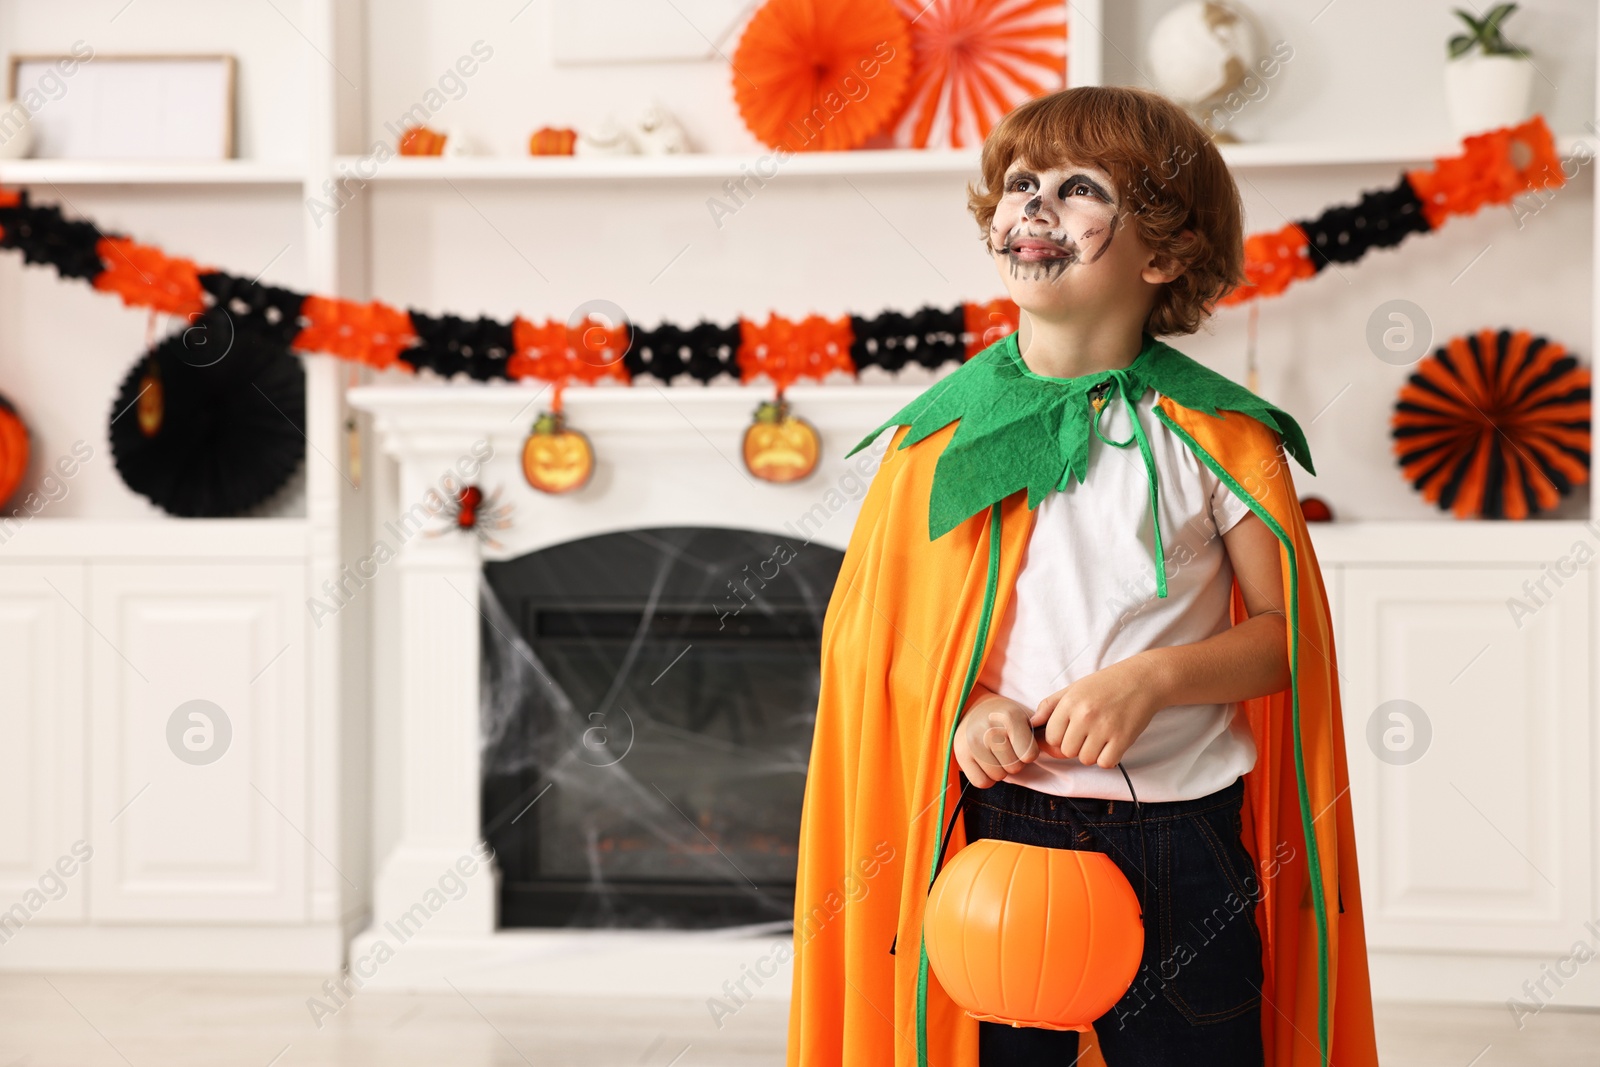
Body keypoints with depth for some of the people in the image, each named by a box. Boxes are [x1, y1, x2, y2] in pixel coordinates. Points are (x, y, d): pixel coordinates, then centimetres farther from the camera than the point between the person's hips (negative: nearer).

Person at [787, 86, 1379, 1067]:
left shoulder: (1216, 433, -3)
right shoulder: (942, 432, 3)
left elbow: (1288, 633, -1)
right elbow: (882, 631, 8)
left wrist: (1153, 676, -16)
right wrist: (962, 707, -10)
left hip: (1180, 838, -1)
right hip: (996, 823, 2)